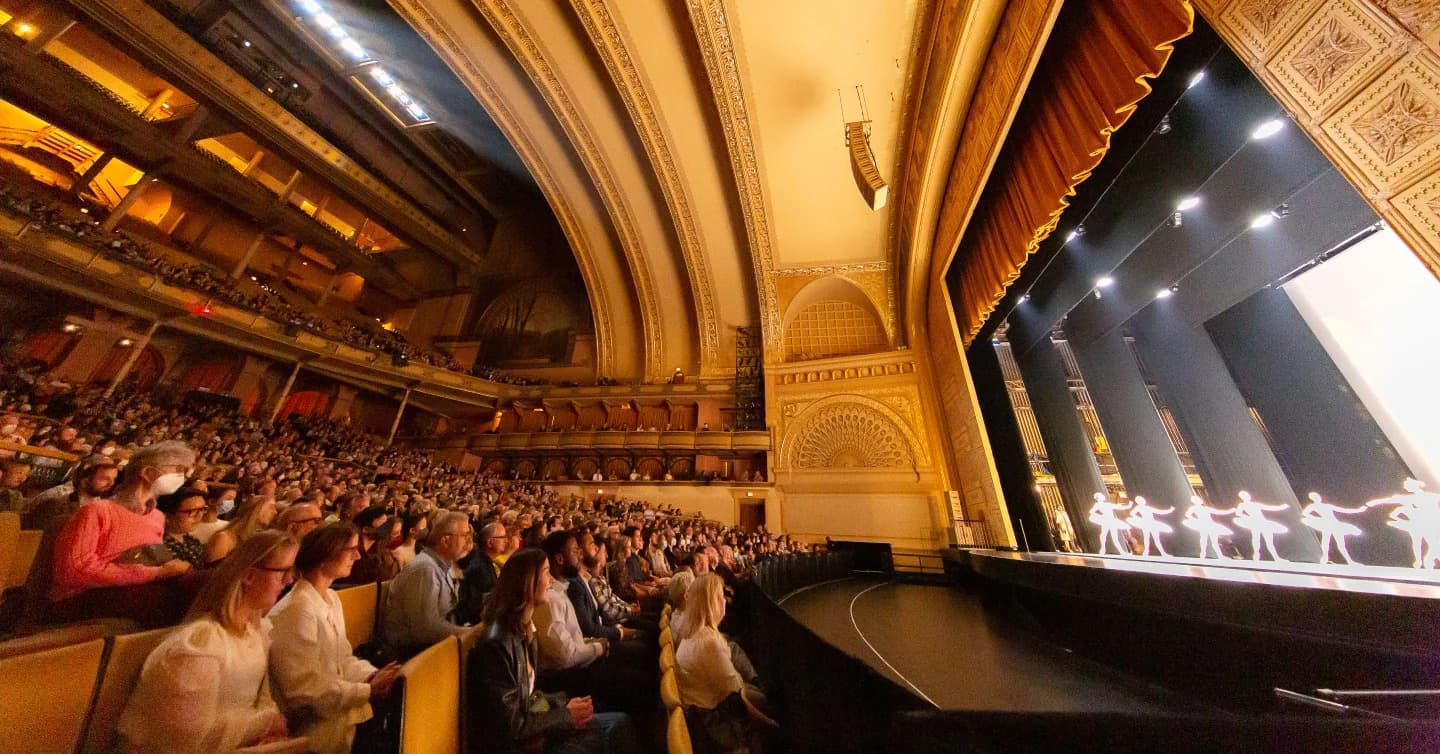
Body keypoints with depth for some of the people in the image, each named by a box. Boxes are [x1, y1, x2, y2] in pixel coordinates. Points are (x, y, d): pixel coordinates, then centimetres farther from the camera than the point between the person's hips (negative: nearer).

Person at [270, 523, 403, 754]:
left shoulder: (332, 599, 7)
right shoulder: (297, 609, -22)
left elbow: (343, 659, 11)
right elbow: (304, 687, -21)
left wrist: (374, 676, -6)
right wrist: (369, 691, -18)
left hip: (341, 712, 8)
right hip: (319, 729, -8)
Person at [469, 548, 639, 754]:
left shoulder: (524, 629, 4)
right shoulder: (498, 643, -25)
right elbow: (510, 726, -22)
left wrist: (565, 703, -2)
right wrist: (566, 715, -13)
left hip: (529, 725, 8)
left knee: (619, 722, -2)